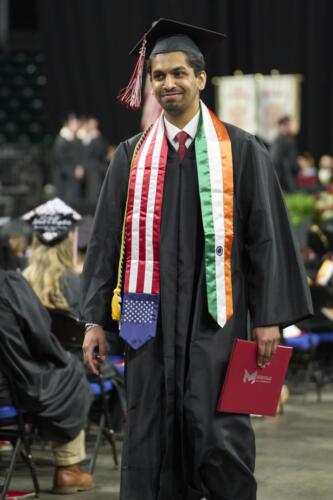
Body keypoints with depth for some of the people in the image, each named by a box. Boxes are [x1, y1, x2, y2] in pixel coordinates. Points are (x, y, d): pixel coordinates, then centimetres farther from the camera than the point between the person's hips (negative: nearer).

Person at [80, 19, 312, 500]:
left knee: (216, 431, -7)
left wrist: (268, 317, -4)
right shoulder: (132, 156, 9)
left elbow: (265, 236, 1)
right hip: (150, 313, 3)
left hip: (214, 314, -3)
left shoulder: (240, 151, 2)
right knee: (150, 433, 4)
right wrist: (95, 319, 5)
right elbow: (106, 239, 10)